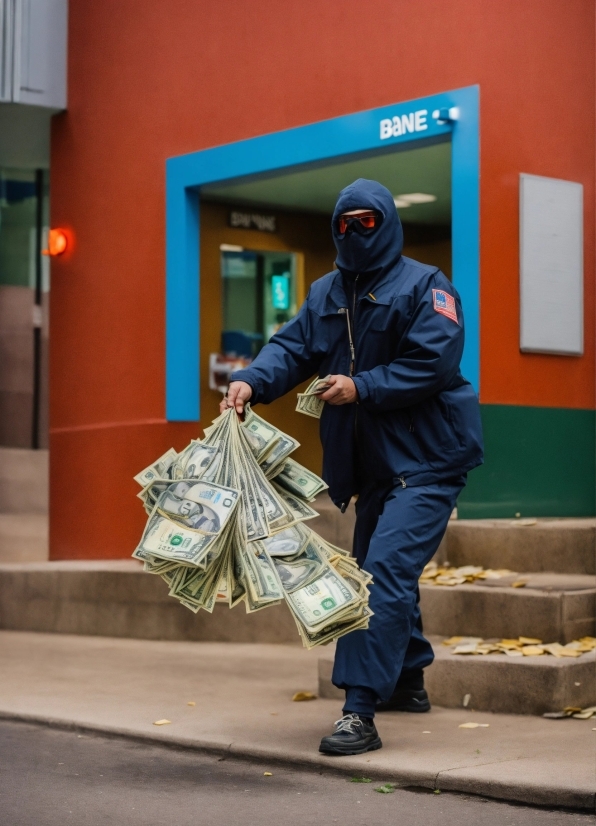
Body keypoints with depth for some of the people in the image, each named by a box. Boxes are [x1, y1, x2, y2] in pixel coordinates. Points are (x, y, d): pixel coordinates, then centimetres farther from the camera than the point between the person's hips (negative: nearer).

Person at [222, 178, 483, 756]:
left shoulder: (424, 286, -8)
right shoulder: (326, 293, 12)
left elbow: (434, 362, -18)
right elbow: (292, 347, 1)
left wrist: (361, 388, -23)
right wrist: (252, 382, -18)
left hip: (426, 458, -8)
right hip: (371, 462, 8)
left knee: (386, 571, -19)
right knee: (379, 571, 20)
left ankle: (360, 710, -22)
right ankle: (408, 681, 41)